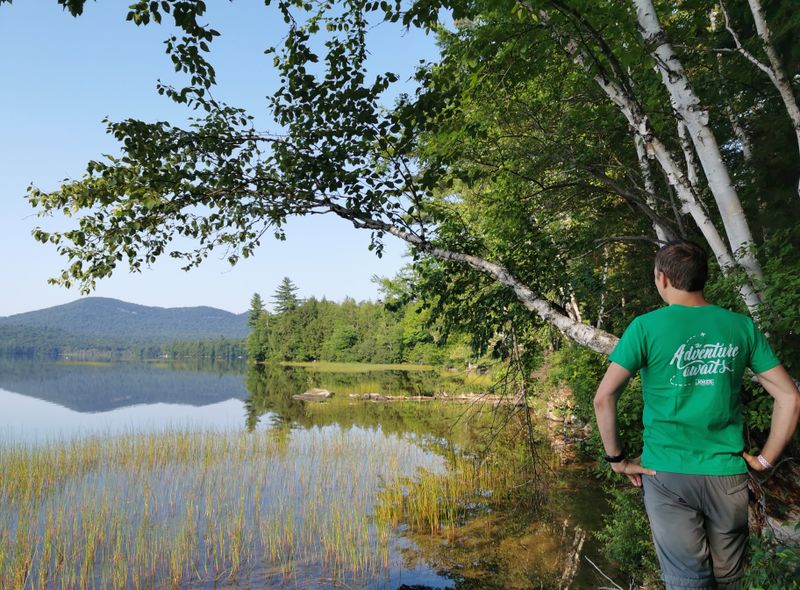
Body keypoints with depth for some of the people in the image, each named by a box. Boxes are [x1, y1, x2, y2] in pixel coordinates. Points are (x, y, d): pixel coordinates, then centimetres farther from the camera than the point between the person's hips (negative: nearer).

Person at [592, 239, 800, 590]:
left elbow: (603, 397, -12)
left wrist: (616, 459, -2)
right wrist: (765, 460, 9)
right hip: (727, 474, 3)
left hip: (667, 472, -3)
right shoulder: (742, 327, 1)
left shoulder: (646, 327, -8)